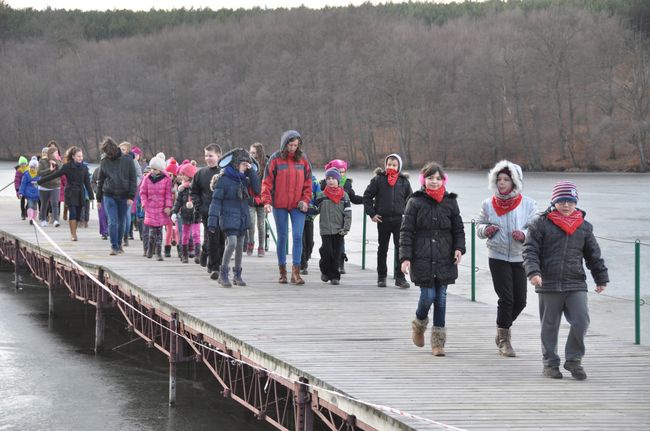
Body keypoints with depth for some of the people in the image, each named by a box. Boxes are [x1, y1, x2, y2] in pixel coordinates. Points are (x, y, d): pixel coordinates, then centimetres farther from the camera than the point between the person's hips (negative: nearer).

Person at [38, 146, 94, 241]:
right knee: (73, 213, -14)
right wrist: (40, 181, -5)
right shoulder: (67, 167, -4)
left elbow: (87, 183, 8)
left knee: (78, 215, 2)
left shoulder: (84, 167, 5)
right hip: (70, 193, -3)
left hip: (80, 194, 3)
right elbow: (54, 175, -3)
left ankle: (73, 233, 16)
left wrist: (91, 196, 3)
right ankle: (73, 234, -10)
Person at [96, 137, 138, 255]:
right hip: (109, 196, 0)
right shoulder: (104, 162, 3)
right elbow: (100, 181, 10)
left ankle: (119, 244, 26)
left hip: (124, 196, 0)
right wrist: (99, 199, 10)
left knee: (121, 222, 10)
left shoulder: (127, 161, -2)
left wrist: (131, 196, -8)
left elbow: (133, 179, -1)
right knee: (112, 222, -9)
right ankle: (114, 247, -7)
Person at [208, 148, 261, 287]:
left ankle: (237, 275, 21)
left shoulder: (244, 179, 10)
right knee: (232, 243, -19)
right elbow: (216, 201, -10)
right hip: (229, 217, -6)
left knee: (240, 246, 9)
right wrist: (212, 220, -17)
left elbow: (257, 189, -3)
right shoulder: (223, 179, -9)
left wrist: (251, 171, -4)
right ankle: (223, 274, -9)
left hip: (242, 217, 6)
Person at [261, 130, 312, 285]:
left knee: (298, 236, -8)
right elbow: (267, 182, -2)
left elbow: (308, 183, 11)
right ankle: (282, 271, 16)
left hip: (298, 206, 1)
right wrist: (267, 201, -12)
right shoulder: (275, 159, -1)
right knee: (282, 237, 7)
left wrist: (306, 200, -1)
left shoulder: (303, 160, 6)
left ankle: (296, 272, -7)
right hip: (280, 205, -1)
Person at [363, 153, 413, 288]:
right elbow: (367, 196, 2)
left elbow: (410, 199, 14)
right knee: (382, 249, 9)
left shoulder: (404, 181, 4)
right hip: (383, 220, -1)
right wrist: (372, 214, -3)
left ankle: (400, 277, 2)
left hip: (399, 220, 1)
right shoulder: (378, 179, -1)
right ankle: (381, 277, 19)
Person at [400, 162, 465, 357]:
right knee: (428, 295, -7)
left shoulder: (450, 202, 7)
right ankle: (419, 324, 25)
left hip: (445, 259, 3)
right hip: (422, 258, -3)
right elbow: (406, 231, -2)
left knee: (441, 298, 3)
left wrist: (459, 248, -3)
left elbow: (458, 228, 13)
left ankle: (438, 342, 9)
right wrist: (405, 257, -9)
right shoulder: (415, 202, -1)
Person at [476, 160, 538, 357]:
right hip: (498, 257, -1)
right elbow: (479, 226, 12)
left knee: (520, 300, 5)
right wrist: (485, 230, -11)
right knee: (506, 298, -8)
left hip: (520, 258, 2)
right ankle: (503, 339, 5)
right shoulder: (488, 204, 2)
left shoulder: (527, 204, -1)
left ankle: (503, 328, 32)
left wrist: (524, 234, -23)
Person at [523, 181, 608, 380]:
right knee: (550, 326, 5)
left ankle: (573, 360, 7)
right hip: (549, 284, -2)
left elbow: (594, 255, 17)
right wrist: (533, 272, -18)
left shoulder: (584, 227, 9)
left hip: (576, 285, 2)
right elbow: (530, 250, -4)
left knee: (581, 321, -8)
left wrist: (601, 279, 16)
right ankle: (550, 362, 18)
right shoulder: (541, 224, 0)